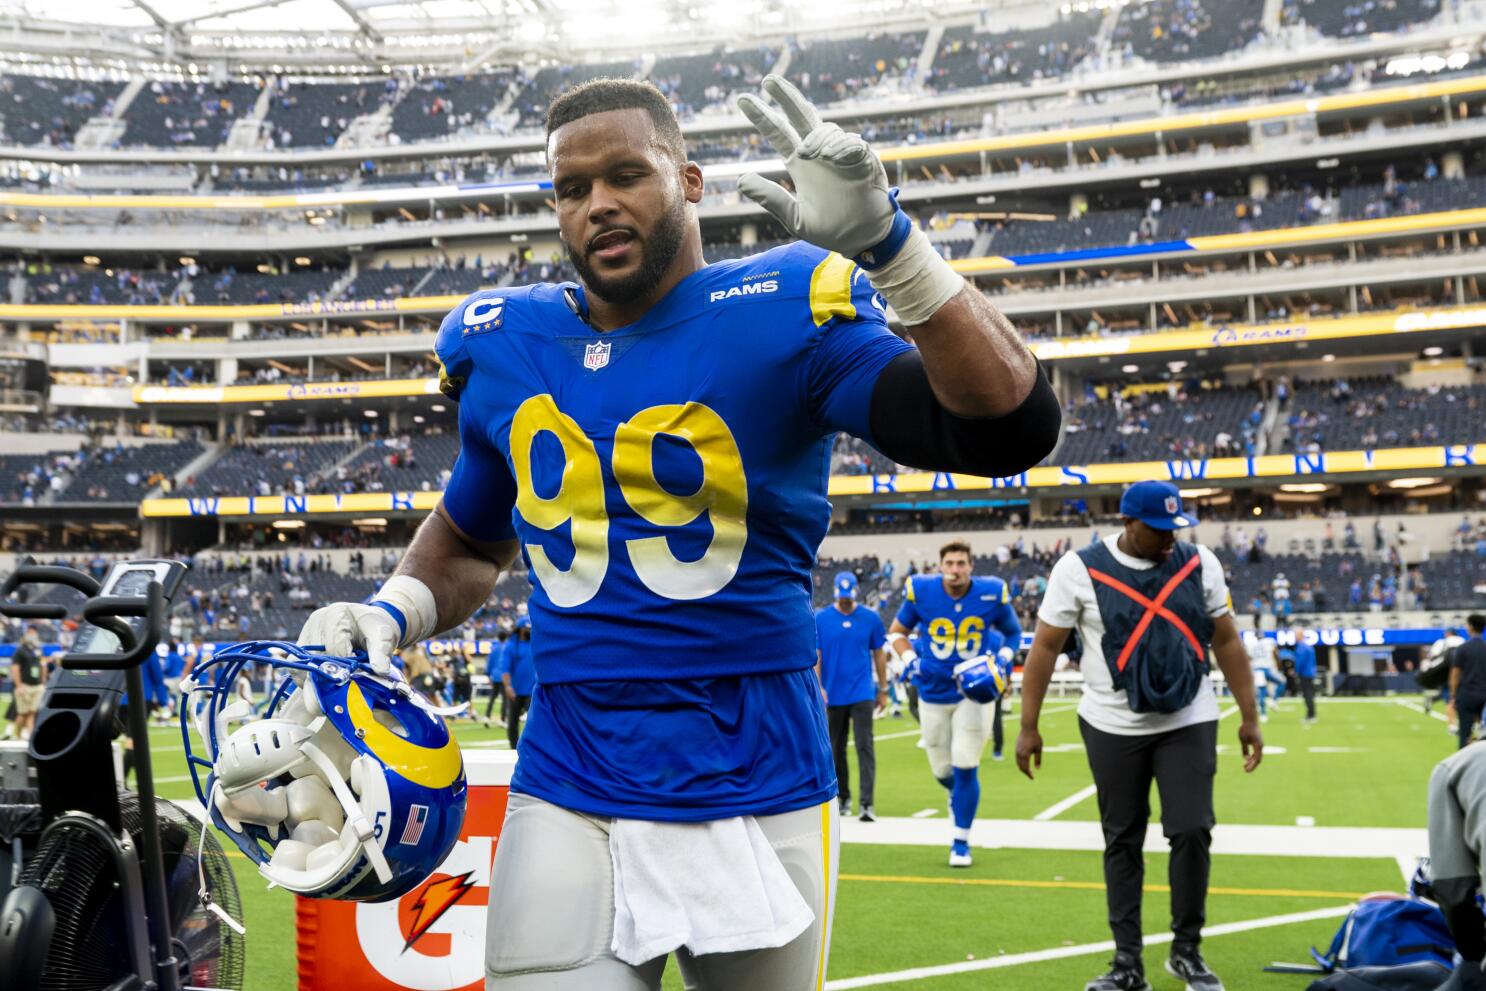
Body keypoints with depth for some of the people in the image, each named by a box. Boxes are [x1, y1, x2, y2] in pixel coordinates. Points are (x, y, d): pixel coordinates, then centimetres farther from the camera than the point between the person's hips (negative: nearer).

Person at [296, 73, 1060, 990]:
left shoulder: (779, 314, -7)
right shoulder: (505, 348, 7)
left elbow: (1011, 427, -18)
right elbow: (472, 542, 24)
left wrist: (887, 240, -25)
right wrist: (387, 616, 5)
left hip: (756, 792, -2)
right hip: (568, 794, 3)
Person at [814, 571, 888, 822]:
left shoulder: (870, 619, 1)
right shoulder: (820, 619, -2)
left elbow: (879, 655, 8)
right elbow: (815, 656, -2)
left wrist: (883, 690, 9)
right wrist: (818, 687, -12)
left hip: (862, 694, -1)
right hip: (832, 695, 1)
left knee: (865, 747, -9)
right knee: (836, 750, 11)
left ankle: (866, 803, -11)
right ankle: (843, 797, 26)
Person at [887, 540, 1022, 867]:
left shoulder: (992, 594, -10)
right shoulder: (921, 591, -11)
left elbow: (1012, 632, 10)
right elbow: (897, 631, 5)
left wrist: (1003, 658, -8)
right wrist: (910, 660, -11)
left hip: (975, 691, -1)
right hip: (934, 691, 2)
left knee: (965, 767, -6)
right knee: (942, 770, 11)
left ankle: (961, 842, 10)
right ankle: (958, 794, 48)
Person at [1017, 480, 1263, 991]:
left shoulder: (1199, 564, -1)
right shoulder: (1080, 569, -9)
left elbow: (1226, 641, 7)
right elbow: (1046, 647, -4)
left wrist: (1249, 717, 5)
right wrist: (1029, 727, -5)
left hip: (1189, 723, 1)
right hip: (1112, 727, -1)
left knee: (1192, 832, -5)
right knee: (1122, 842, 6)